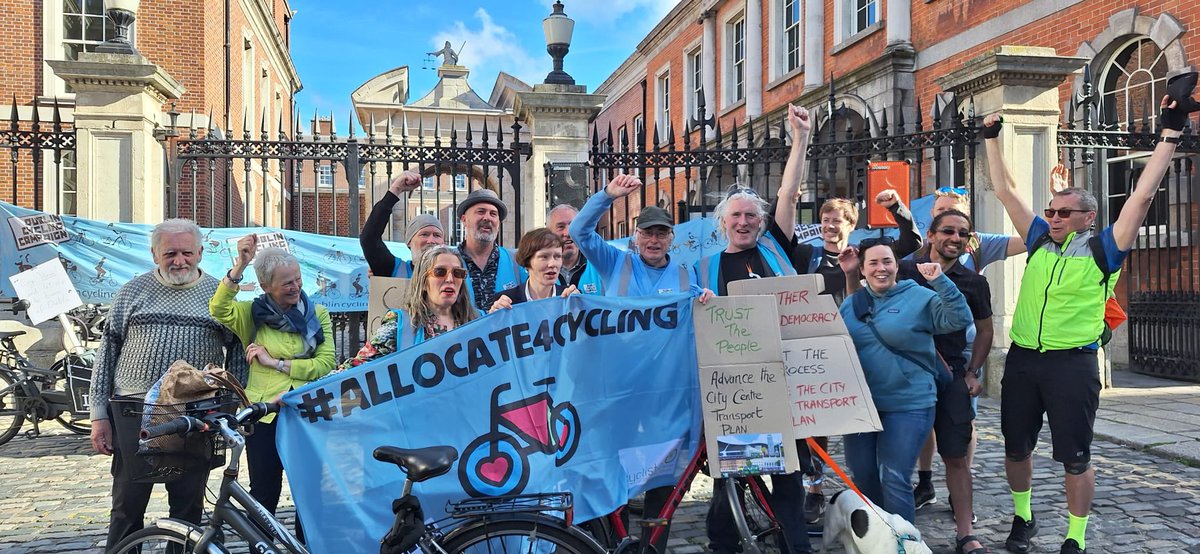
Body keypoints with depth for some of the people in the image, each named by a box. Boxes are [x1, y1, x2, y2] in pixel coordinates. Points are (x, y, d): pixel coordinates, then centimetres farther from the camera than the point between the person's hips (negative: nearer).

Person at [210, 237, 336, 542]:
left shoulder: (317, 314, 2)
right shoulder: (252, 313, 0)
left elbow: (326, 364, -9)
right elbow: (219, 309, -23)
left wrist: (275, 362, -13)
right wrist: (240, 265, -31)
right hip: (265, 414, -1)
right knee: (265, 493, 9)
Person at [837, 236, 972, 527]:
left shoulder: (920, 298, -4)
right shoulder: (852, 302, 9)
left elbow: (960, 319, -16)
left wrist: (940, 281, -24)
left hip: (907, 405, -5)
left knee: (894, 480, -7)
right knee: (862, 477, 14)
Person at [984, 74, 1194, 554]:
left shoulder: (1103, 251, -3)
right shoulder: (1039, 241, 7)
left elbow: (1143, 194, -9)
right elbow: (1005, 191, 12)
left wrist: (1171, 131, -12)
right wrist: (992, 139, 13)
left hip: (1073, 363, -4)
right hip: (1022, 358, 4)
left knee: (1075, 457, 4)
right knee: (1016, 447, 12)